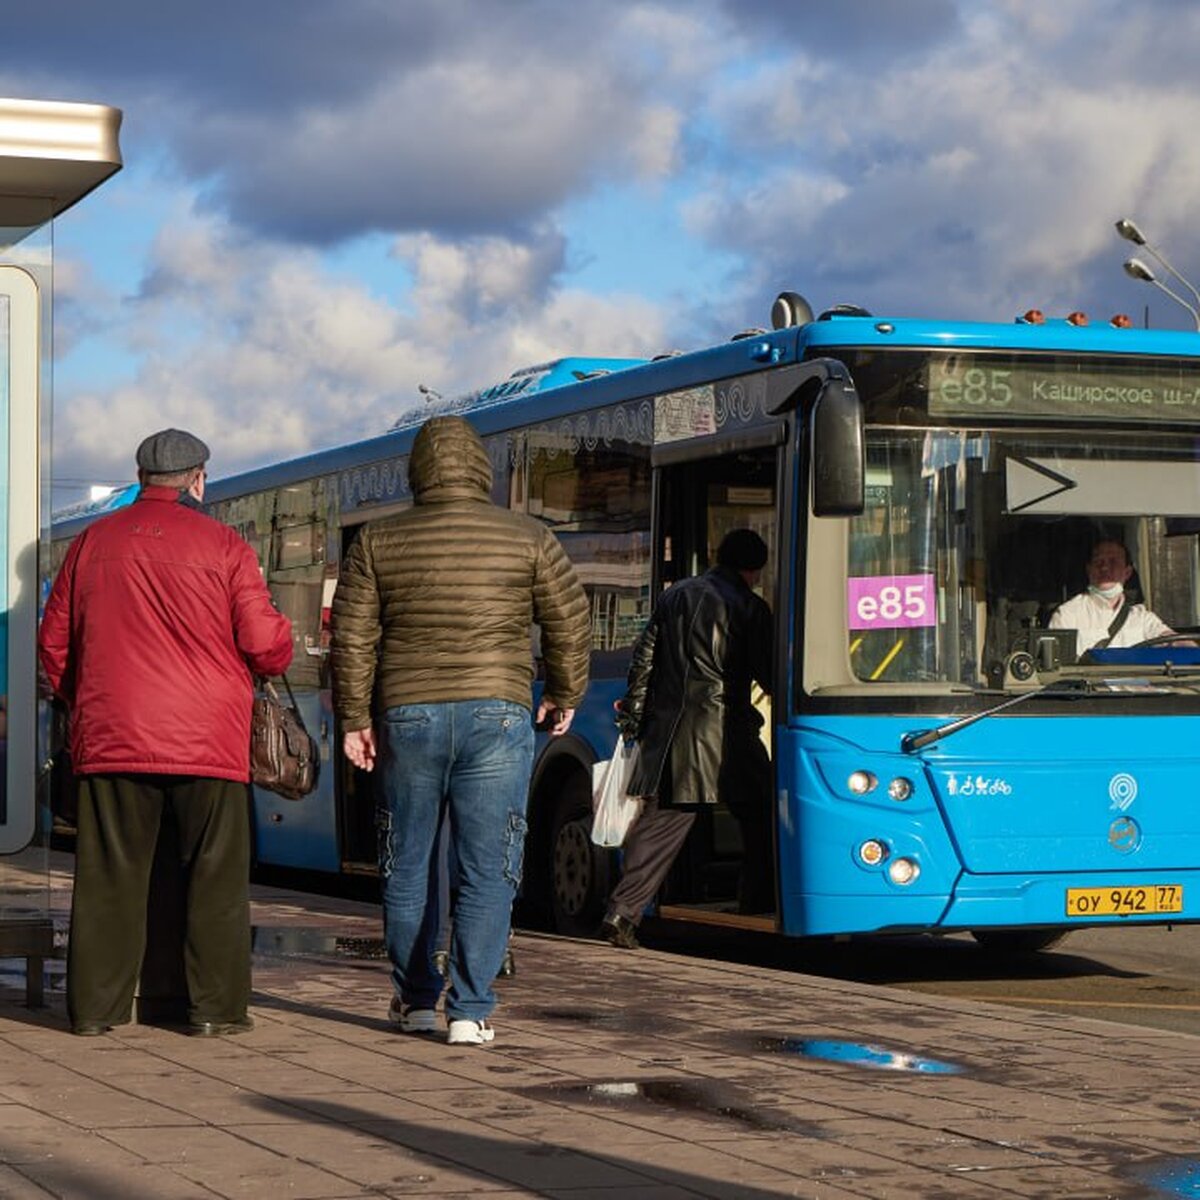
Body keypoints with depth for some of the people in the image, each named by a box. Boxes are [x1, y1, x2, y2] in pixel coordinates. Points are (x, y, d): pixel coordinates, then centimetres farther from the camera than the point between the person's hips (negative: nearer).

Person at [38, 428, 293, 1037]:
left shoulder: (91, 542, 8)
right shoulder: (223, 546, -2)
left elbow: (54, 643, 13)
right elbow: (266, 645, -4)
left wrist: (84, 702, 28)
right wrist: (278, 651, 18)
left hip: (110, 737, 3)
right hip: (207, 741, -3)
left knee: (108, 877, 7)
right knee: (215, 876, 4)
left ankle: (95, 1005, 8)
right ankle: (216, 1005, 4)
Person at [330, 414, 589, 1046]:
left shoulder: (378, 541, 4)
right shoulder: (528, 537, 1)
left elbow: (352, 638, 2)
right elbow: (569, 624, 5)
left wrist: (354, 719, 9)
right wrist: (563, 697, 19)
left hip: (407, 718, 1)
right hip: (496, 714, -1)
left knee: (408, 866, 14)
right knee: (487, 870, 1)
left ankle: (415, 1000, 21)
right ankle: (469, 1011, -5)